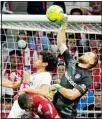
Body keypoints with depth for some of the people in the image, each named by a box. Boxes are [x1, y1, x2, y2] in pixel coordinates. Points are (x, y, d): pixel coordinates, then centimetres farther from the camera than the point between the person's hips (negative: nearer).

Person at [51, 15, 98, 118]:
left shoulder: (86, 78, -11)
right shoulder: (71, 63, 6)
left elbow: (72, 95, -23)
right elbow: (61, 44, 8)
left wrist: (57, 87, -13)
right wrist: (63, 25, 3)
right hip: (55, 108, 6)